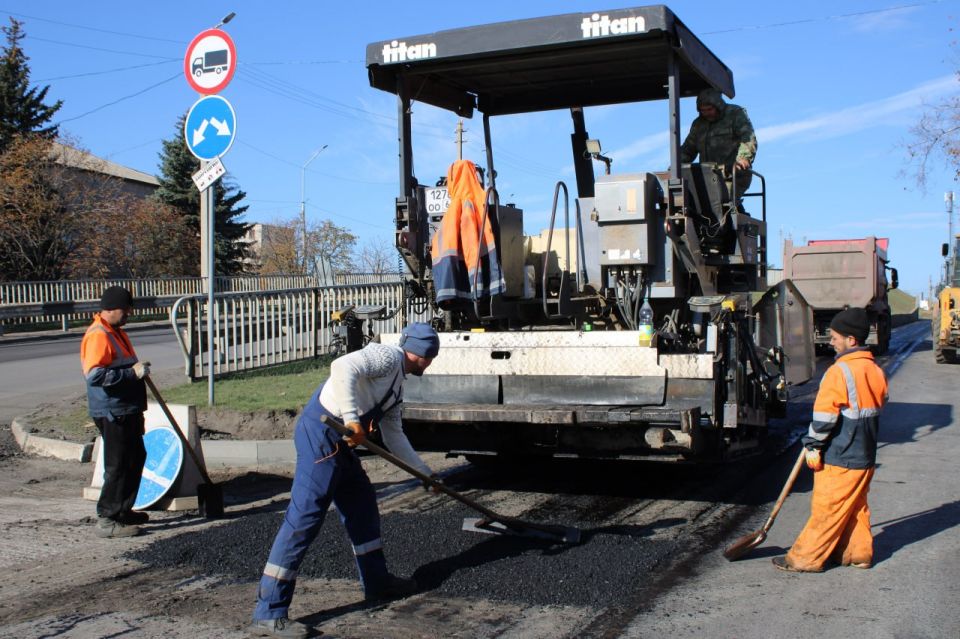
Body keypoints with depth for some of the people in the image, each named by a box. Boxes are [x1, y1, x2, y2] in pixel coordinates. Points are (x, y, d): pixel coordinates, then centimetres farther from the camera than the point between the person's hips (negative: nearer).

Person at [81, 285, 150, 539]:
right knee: (118, 465, -6)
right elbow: (94, 374, -28)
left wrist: (139, 368, 13)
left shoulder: (116, 332, 16)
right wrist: (132, 373, -26)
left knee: (136, 458, 18)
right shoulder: (98, 336, -17)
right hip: (112, 412, -11)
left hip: (126, 410, 11)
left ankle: (123, 511, 30)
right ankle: (107, 520, 1)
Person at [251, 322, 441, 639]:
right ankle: (269, 613, -9)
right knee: (304, 518, -11)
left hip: (338, 442, 10)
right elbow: (342, 367, -24)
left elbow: (394, 436, 30)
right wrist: (352, 418, -26)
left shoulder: (397, 384, 23)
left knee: (362, 505, 19)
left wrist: (424, 471, 34)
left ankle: (377, 582, 35)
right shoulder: (387, 356, -6)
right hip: (321, 432, -10)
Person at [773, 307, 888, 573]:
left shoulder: (839, 371, -19)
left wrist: (813, 446, -9)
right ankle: (858, 553, 25)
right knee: (856, 506, 18)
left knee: (827, 509, -1)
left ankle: (806, 558, 6)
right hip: (865, 456, 8)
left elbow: (824, 416, -20)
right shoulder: (876, 371, 7)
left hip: (839, 458, -8)